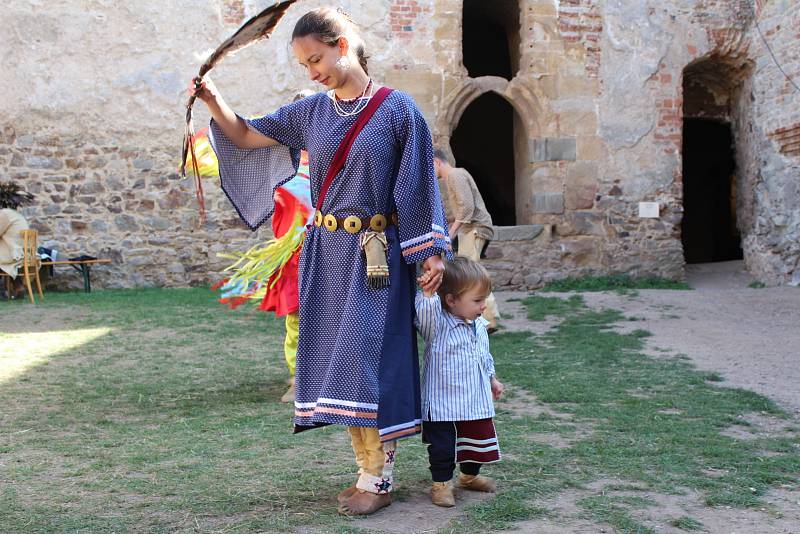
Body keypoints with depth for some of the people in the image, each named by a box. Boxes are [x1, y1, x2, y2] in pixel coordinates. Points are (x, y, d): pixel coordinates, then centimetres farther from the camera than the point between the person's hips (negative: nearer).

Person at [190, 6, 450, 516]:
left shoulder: (398, 109, -6)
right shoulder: (310, 112, 7)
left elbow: (420, 185, -5)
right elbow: (247, 137, 14)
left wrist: (432, 251, -8)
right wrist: (214, 101, -2)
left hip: (376, 254, -5)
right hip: (326, 253, 5)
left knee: (369, 355, -6)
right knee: (338, 357, 8)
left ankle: (379, 478, 6)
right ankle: (369, 467, 20)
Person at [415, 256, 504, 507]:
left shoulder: (479, 326, 5)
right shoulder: (438, 325, -18)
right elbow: (425, 314, -41)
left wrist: (492, 378, 24)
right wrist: (427, 293, -54)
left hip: (476, 401, 7)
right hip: (443, 404, -7)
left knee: (478, 440, 20)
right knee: (442, 447, 3)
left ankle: (470, 476, 44)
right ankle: (441, 484, 22)